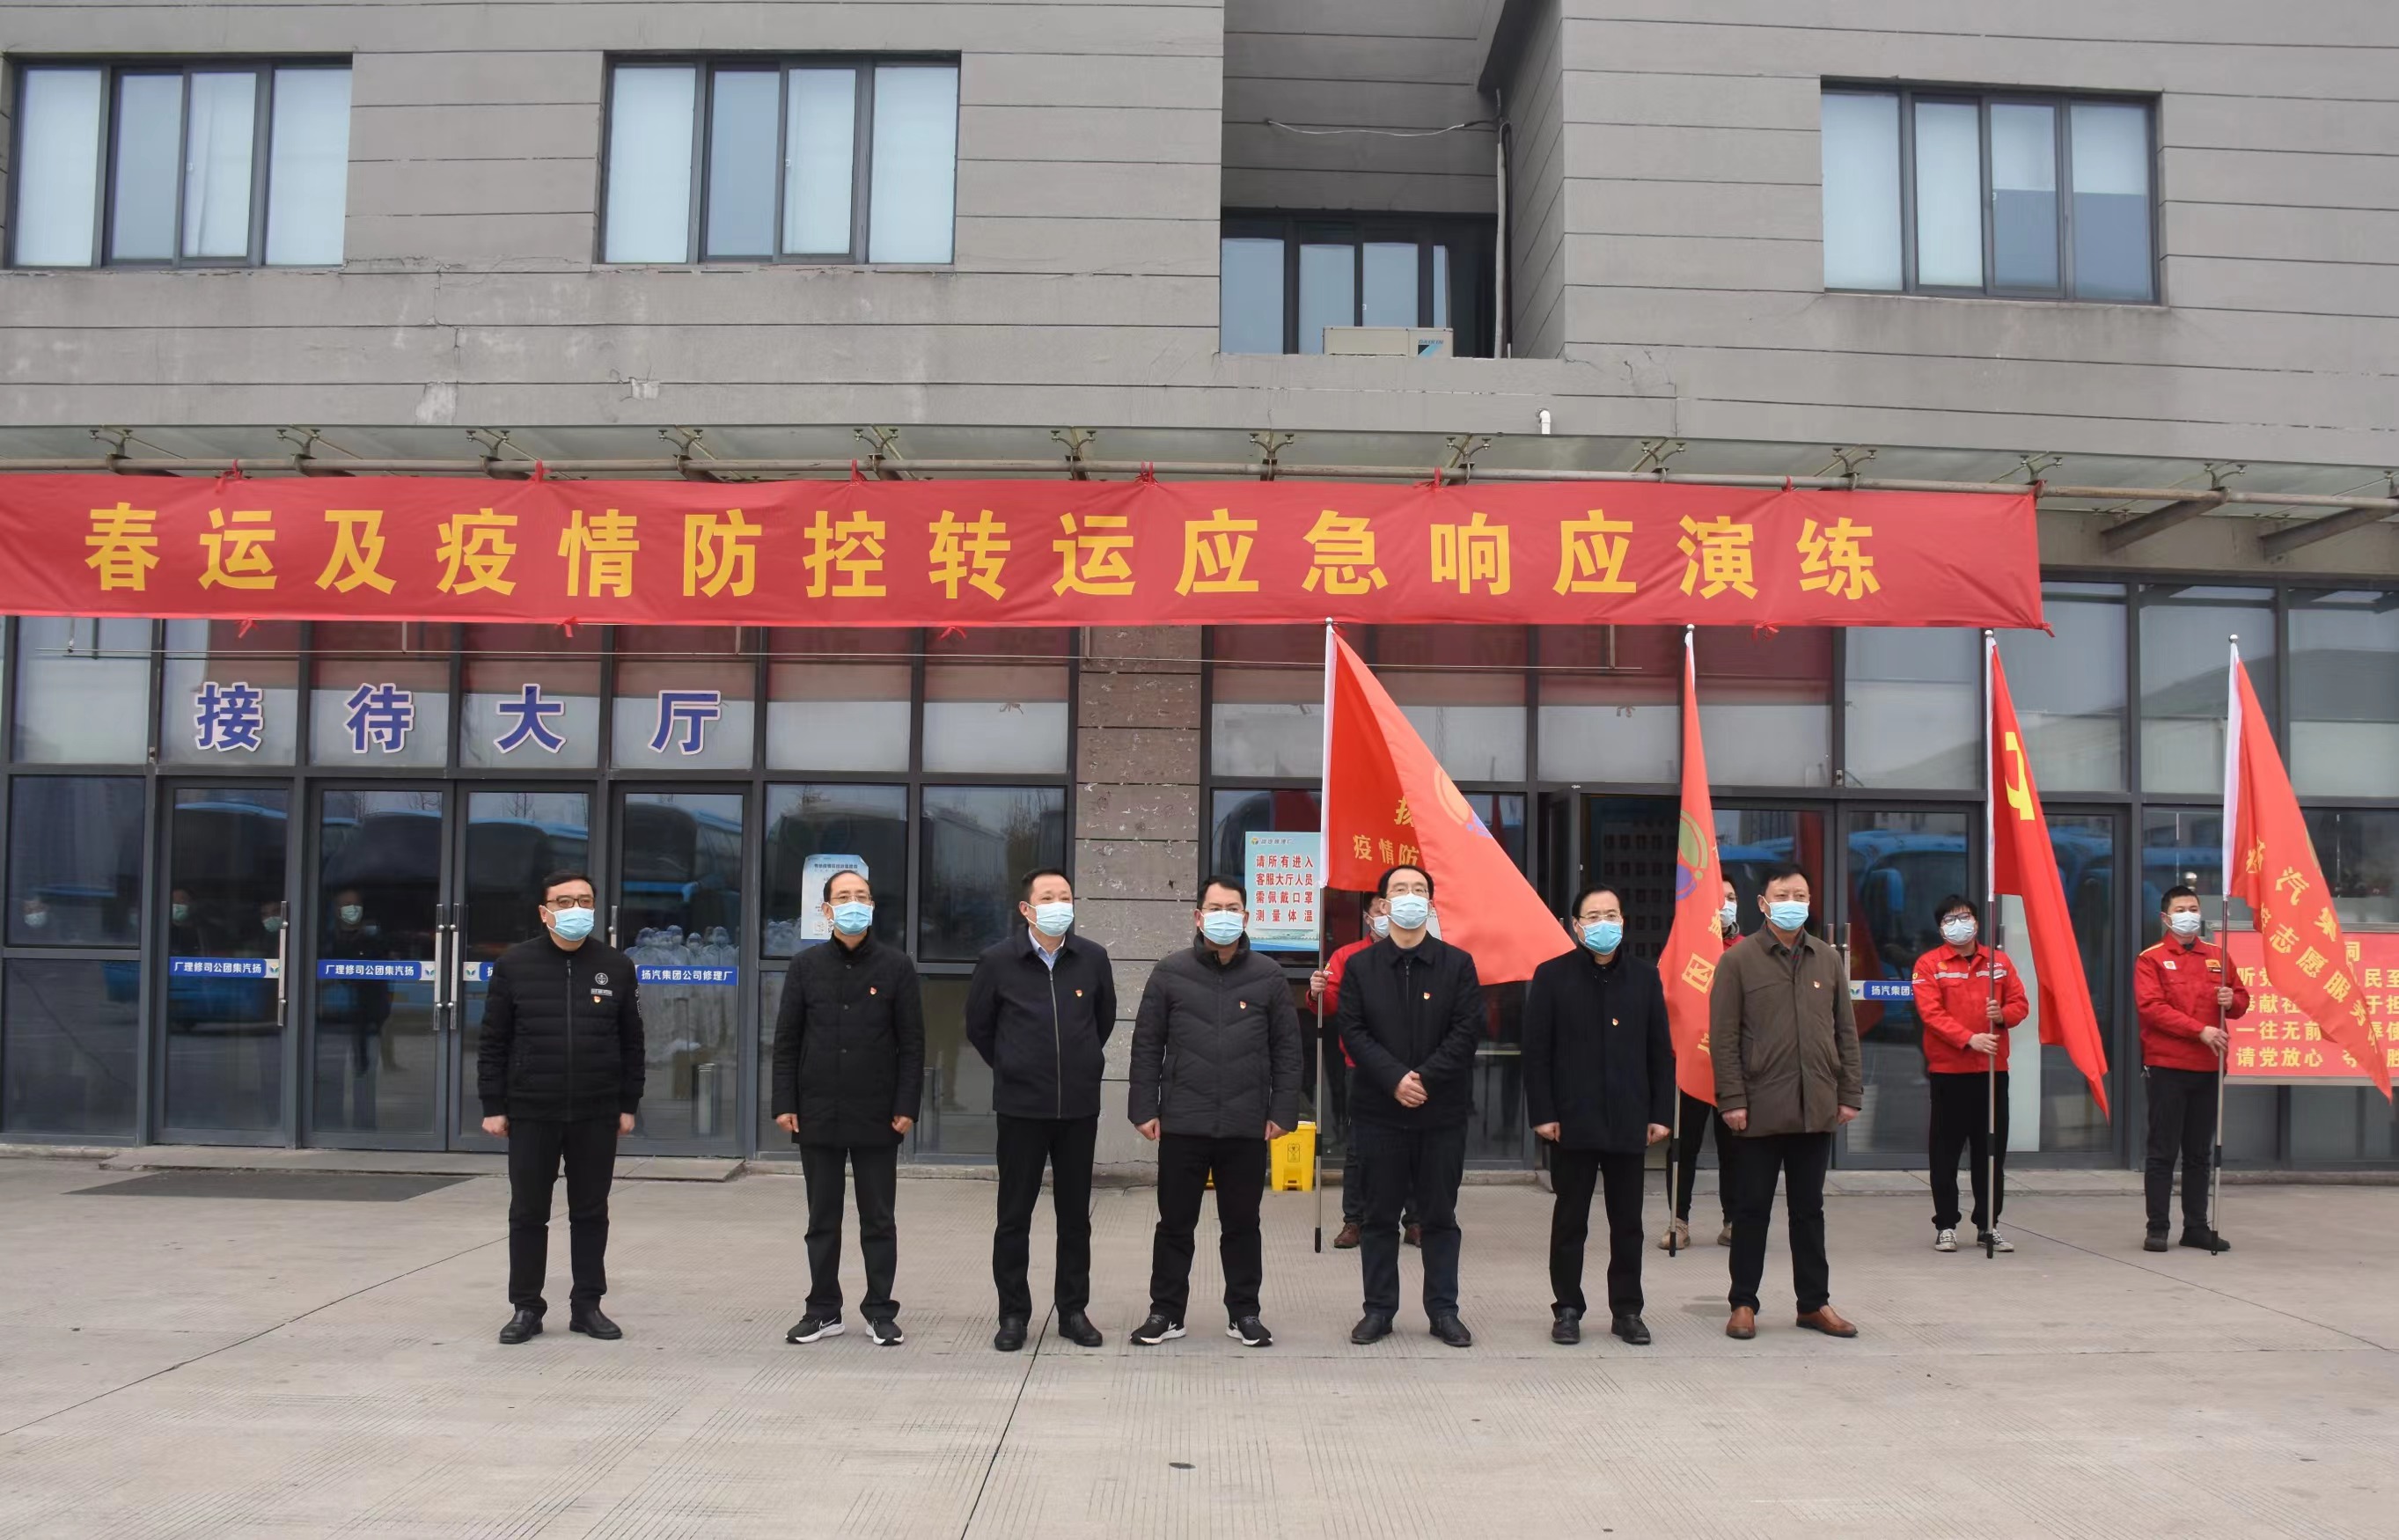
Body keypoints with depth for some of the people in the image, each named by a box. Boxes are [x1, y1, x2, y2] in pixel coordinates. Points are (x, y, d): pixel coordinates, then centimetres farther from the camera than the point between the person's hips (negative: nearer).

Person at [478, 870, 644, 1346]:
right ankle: (526, 1308, 17)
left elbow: (631, 1042, 7)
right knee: (528, 1214, 6)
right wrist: (493, 1106, -2)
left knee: (591, 1213, 8)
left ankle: (587, 1306, 18)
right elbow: (493, 1042, 2)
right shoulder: (514, 965, 0)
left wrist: (628, 1105, 4)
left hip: (597, 1116, 1)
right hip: (531, 1114, -1)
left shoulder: (616, 966, 3)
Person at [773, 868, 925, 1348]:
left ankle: (881, 1312, 15)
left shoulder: (896, 966, 1)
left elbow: (912, 1042, 1)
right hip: (818, 1115, 1)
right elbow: (787, 1039, 5)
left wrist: (907, 1106, -6)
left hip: (876, 1118, -1)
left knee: (878, 1219, 6)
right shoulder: (806, 966, 5)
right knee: (823, 1219, 10)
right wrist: (785, 1103, -1)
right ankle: (823, 1311, 20)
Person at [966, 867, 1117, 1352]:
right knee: (1015, 1215, 4)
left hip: (1079, 1107, 2)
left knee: (1075, 1213, 9)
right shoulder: (997, 962, -5)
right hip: (1021, 1107, -2)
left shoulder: (1092, 959, 0)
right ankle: (1013, 1315, 15)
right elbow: (979, 1027, 8)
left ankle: (1074, 1311, 19)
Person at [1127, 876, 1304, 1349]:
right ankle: (1166, 1311, 19)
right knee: (1175, 1223, 8)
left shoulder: (1268, 976, 5)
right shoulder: (1170, 973, 3)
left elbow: (1287, 1048, 6)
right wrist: (1145, 1108, -1)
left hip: (1247, 1127, 1)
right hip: (1182, 1123, 0)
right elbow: (1147, 1044, 4)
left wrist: (1282, 1111, 1)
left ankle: (1243, 1312, 22)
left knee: (1242, 1224, 10)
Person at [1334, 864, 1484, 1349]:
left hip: (1442, 1110, 0)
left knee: (1439, 1215, 7)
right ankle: (1379, 1308, 16)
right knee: (1379, 1215, 7)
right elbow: (1352, 1031, -3)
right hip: (1379, 1109, 0)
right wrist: (1394, 1078, -15)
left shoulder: (1457, 964, 4)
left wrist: (1425, 1078, -14)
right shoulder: (1361, 966, 5)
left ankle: (1443, 1309, 16)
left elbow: (1467, 1030, -4)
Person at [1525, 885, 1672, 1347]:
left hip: (1629, 1123, 2)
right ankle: (1567, 1309, 16)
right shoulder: (1552, 976, 0)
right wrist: (1542, 1113, -8)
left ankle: (1627, 1310, 19)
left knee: (1628, 1222, 9)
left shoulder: (1645, 976, 7)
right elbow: (1536, 1051, -2)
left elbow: (1661, 1050, 9)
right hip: (1572, 1123, -2)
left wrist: (1661, 1113, 3)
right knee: (1570, 1221, 6)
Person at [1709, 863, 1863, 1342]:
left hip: (1816, 1109, 4)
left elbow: (1846, 1031, 12)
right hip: (1759, 1110, -4)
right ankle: (1743, 1304, 14)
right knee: (1752, 1209, 5)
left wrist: (1850, 1093, 6)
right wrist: (1732, 1099, -11)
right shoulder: (1739, 961, -2)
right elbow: (1723, 1037, -6)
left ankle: (1814, 1303, 21)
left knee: (1809, 1209, 12)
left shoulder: (1828, 960, 10)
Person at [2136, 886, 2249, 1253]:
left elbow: (2241, 999, 17)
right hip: (2166, 1067, -5)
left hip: (2208, 1067, 5)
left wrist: (2232, 1000, -7)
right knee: (2162, 1151, -1)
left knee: (2200, 1152, 11)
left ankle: (2197, 1226, 17)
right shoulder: (2151, 959, -3)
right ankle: (2157, 1227, 2)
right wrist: (2200, 1030, -20)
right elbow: (2152, 1007, -14)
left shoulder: (2217, 955, 12)